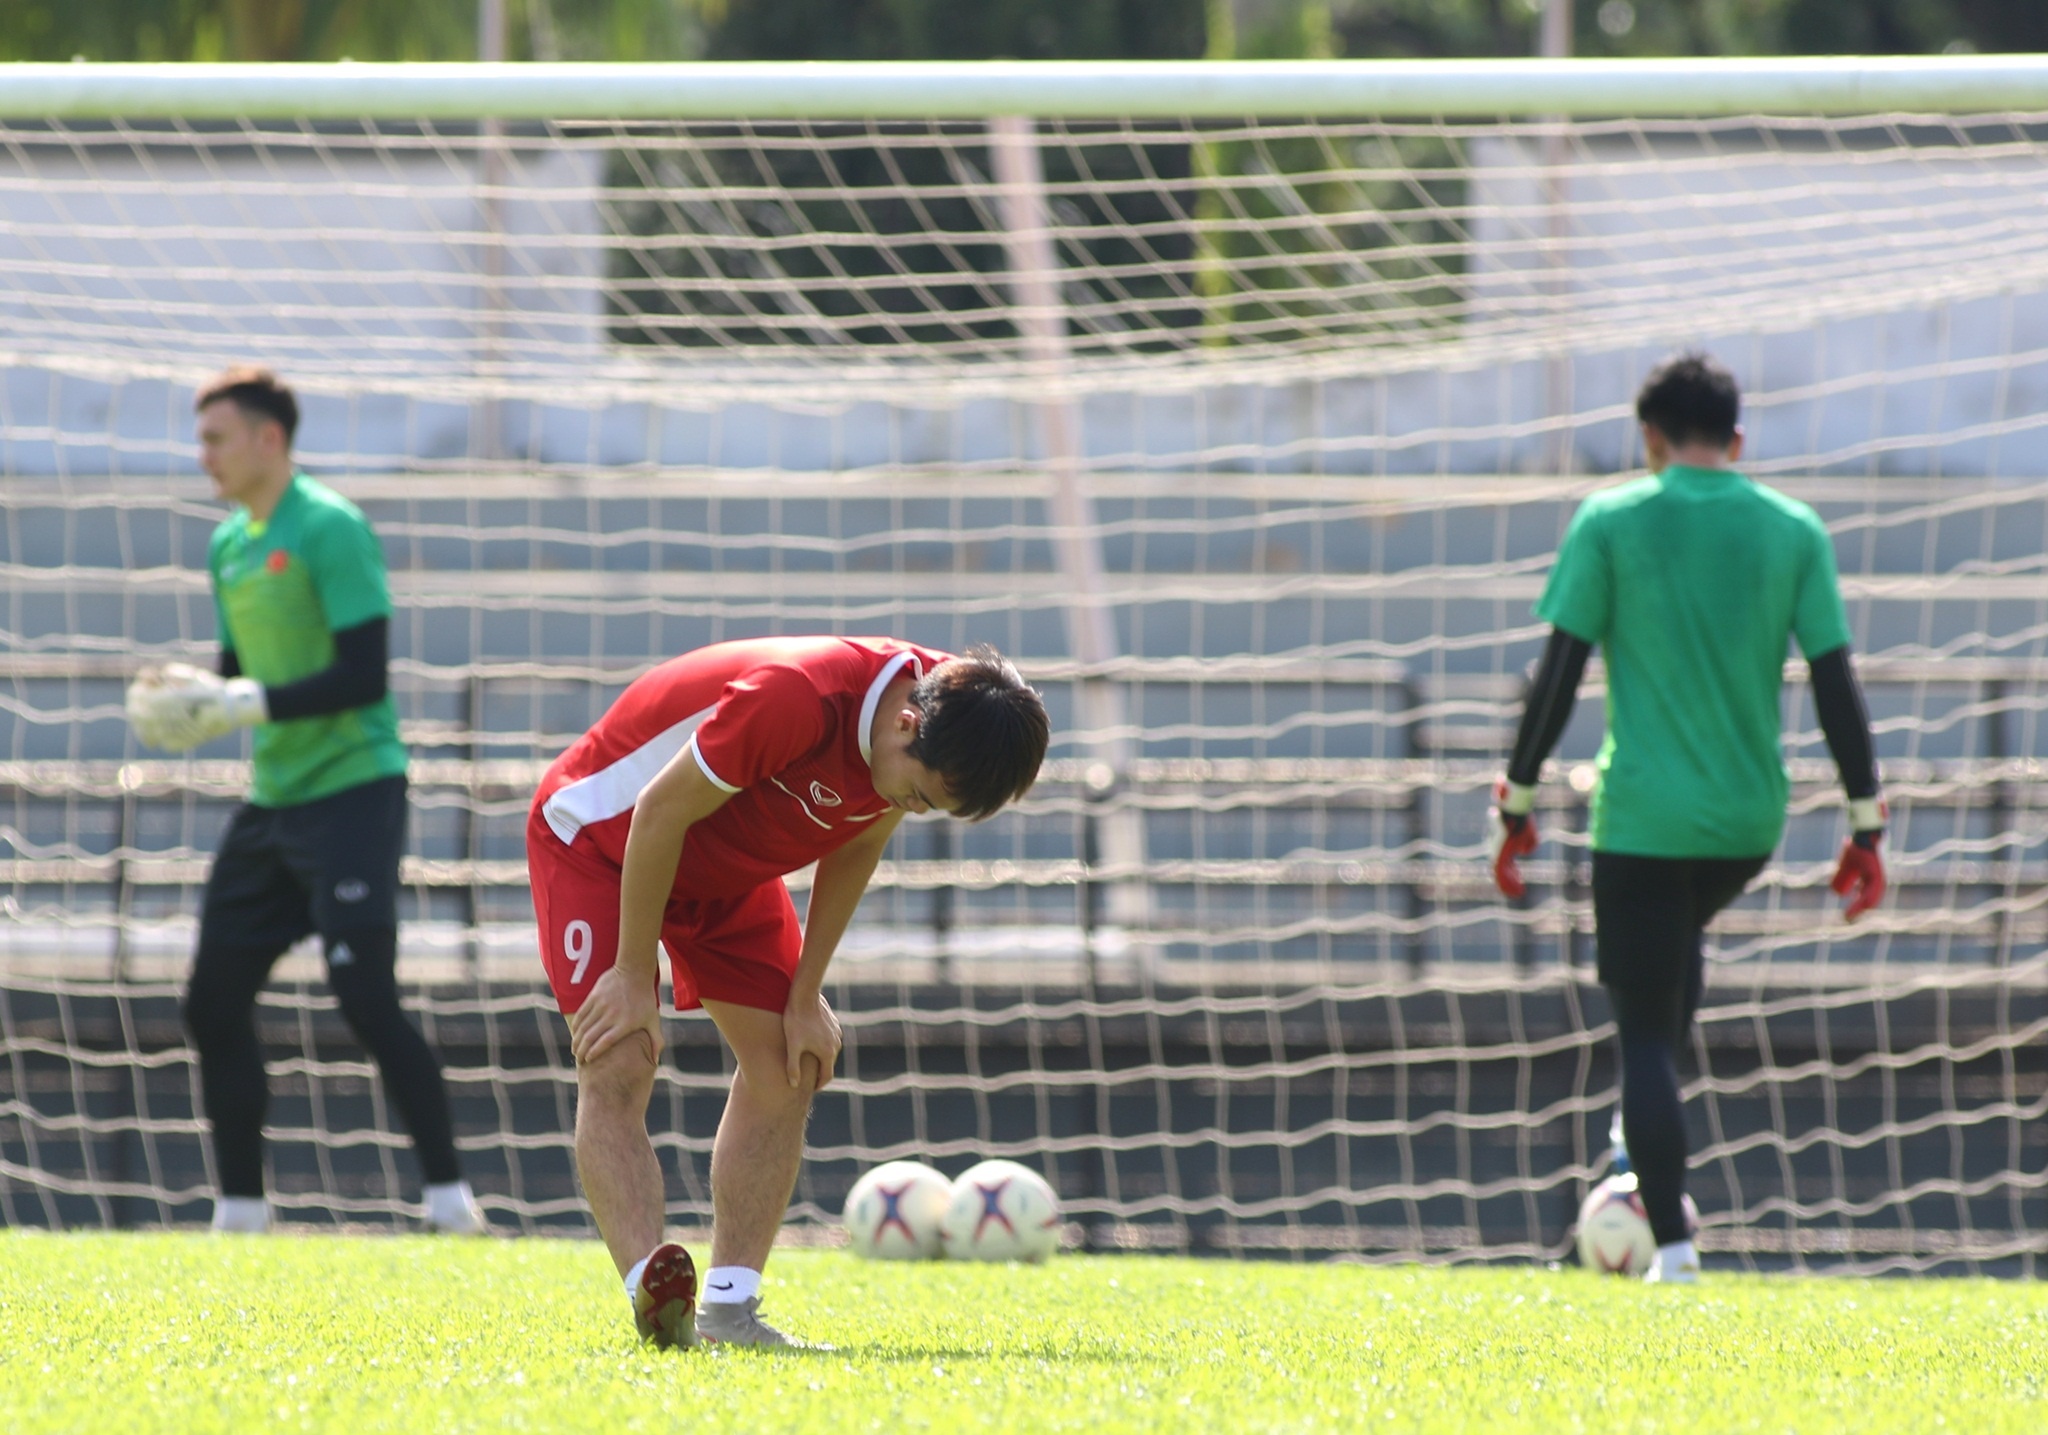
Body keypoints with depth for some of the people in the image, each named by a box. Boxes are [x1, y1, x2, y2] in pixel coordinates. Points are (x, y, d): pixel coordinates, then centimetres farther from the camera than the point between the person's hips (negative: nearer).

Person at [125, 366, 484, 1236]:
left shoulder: (329, 529, -12)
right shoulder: (230, 544, 13)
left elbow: (363, 676, -19)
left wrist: (249, 705, -22)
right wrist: (189, 695, -1)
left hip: (351, 787, -9)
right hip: (272, 801, 9)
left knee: (366, 1000, -16)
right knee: (213, 1004, 6)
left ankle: (449, 1197, -10)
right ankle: (240, 1212, 14)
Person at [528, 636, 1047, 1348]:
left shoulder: (943, 726, -19)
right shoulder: (795, 700, -41)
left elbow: (858, 844, -1)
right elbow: (660, 813, -29)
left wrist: (805, 997, -2)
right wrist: (634, 976, -21)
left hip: (729, 868, 7)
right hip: (602, 835, -7)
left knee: (786, 1070, -4)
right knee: (616, 1069, -21)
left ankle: (728, 1309, -3)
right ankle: (654, 1299, -36)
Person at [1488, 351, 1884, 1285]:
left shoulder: (1611, 522, -4)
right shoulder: (1794, 531, 3)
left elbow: (1559, 672, -6)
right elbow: (1835, 681, 0)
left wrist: (1517, 799, 1)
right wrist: (1866, 826, 5)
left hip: (1645, 815, -4)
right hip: (1750, 820, 4)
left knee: (1644, 1028, 0)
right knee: (1680, 938, 34)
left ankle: (1672, 1244, -7)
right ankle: (1648, 1141, 25)